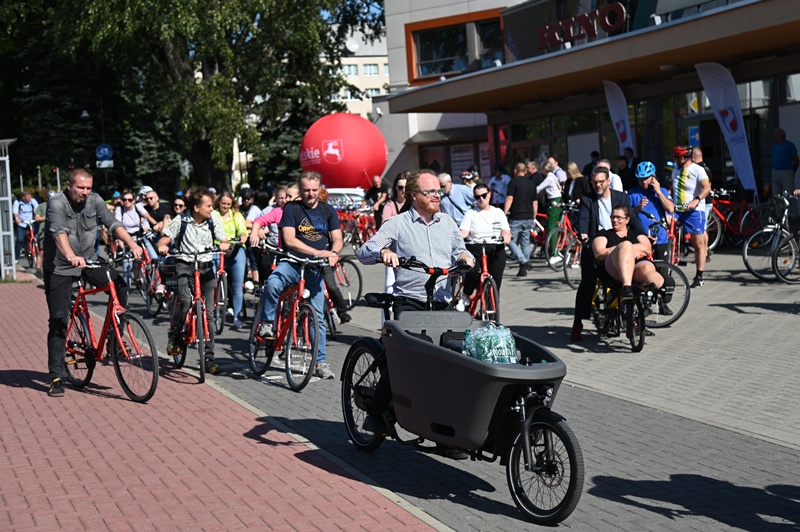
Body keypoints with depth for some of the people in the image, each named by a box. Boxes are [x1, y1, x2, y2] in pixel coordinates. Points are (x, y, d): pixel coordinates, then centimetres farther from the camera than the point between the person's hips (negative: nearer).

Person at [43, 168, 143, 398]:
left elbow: (113, 224, -14)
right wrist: (71, 256, -54)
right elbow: (59, 232, -35)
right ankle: (56, 377, 7)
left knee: (119, 284, -21)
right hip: (59, 268, -4)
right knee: (58, 322, -2)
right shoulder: (57, 203, -18)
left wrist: (132, 244, -32)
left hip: (88, 261, 4)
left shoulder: (94, 200, -5)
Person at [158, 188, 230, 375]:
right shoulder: (180, 221, -1)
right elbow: (164, 239, -2)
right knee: (186, 302, -28)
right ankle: (174, 338, -2)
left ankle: (209, 358, 3)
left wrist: (225, 245, -22)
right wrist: (162, 246, -26)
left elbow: (224, 240, 3)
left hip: (206, 267, 3)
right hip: (185, 266, -3)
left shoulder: (213, 221, 7)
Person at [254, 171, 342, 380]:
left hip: (315, 268, 3)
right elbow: (290, 240, -13)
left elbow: (337, 239, 4)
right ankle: (266, 323, -10)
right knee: (273, 283, -35)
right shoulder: (291, 209, -2)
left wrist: (333, 253, -20)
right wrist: (318, 252, -23)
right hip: (292, 262, -3)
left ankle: (320, 361, 14)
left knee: (317, 315, 4)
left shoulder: (328, 211, 10)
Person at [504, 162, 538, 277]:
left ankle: (523, 261, -19)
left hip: (516, 218, -6)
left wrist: (504, 214, -13)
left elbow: (509, 199, -14)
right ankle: (524, 269, 10)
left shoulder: (514, 182, -5)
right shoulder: (531, 183, 13)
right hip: (528, 217, 6)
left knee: (511, 241, -1)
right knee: (526, 242, 9)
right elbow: (535, 203, 16)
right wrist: (533, 218, 22)